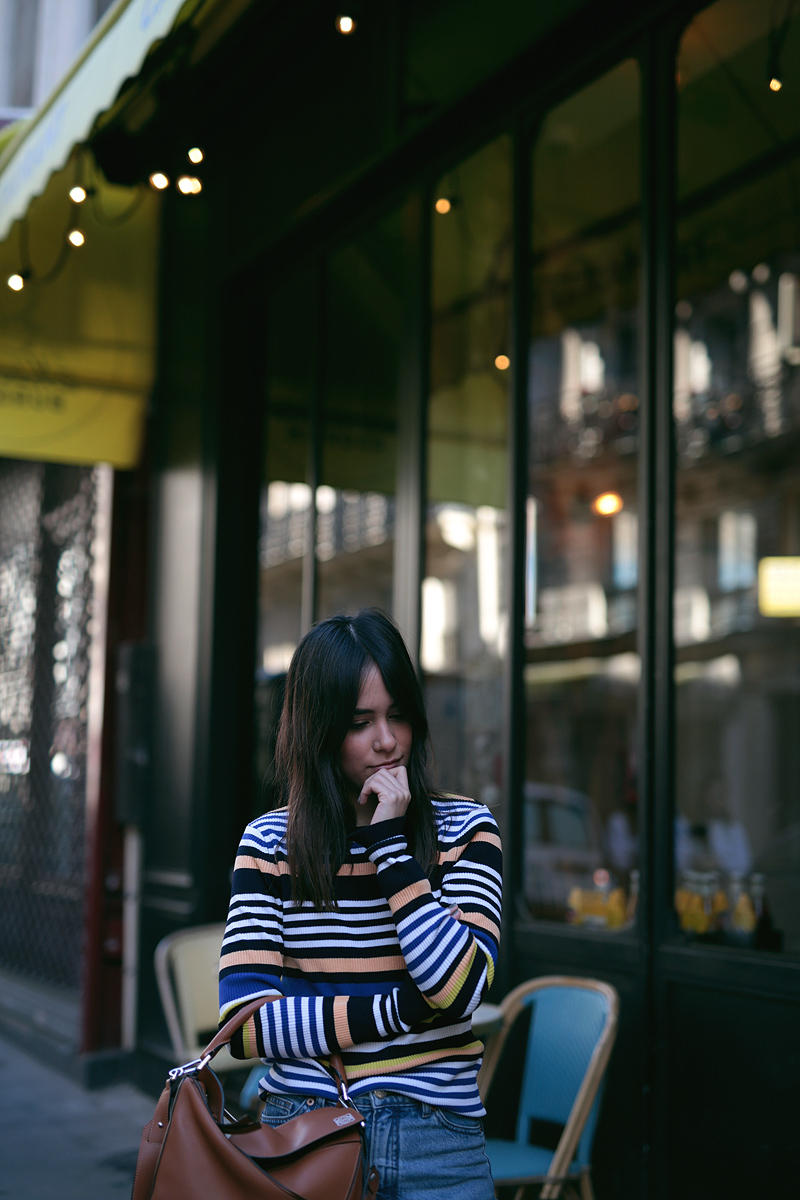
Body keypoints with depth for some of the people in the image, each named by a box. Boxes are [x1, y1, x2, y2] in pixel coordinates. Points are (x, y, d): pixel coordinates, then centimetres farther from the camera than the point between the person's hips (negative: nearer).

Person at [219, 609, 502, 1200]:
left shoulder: (464, 829, -1)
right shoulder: (270, 842, 0)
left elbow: (460, 989, -16)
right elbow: (243, 1024, -8)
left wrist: (390, 842, -15)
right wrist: (403, 1012, -13)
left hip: (435, 1148, 0)